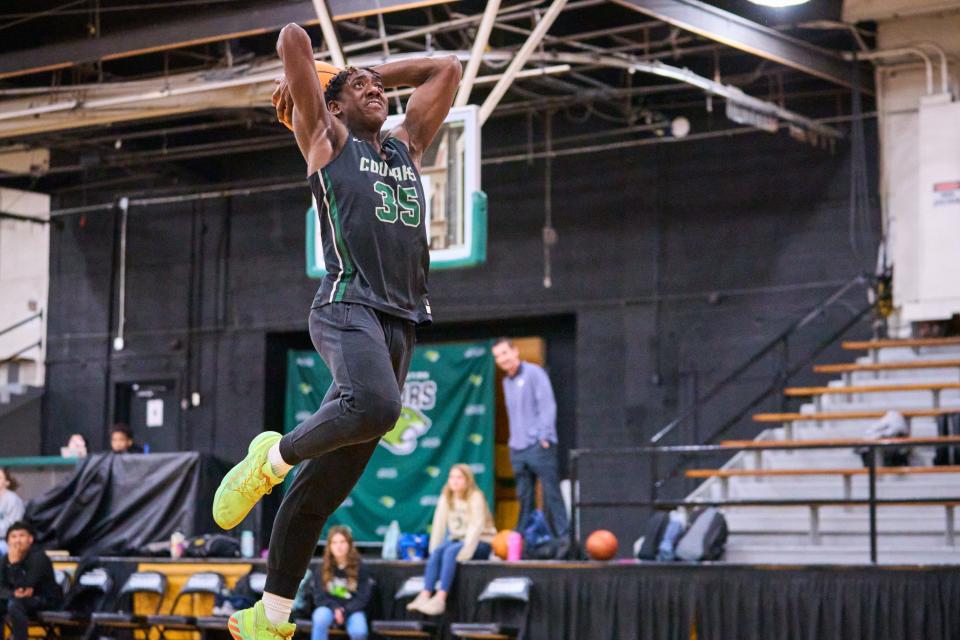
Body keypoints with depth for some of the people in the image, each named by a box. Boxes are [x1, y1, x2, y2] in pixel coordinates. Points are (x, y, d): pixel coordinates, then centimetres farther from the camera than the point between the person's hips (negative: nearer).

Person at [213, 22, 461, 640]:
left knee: (325, 485, 4)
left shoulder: (407, 145, 27)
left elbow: (448, 67, 35)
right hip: (349, 306, -5)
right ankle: (274, 457, -9)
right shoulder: (327, 139, 12)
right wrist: (298, 82, 27)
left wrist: (377, 73, 36)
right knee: (375, 406, -36)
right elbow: (293, 37, 9)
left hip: (401, 324, 5)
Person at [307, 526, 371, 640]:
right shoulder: (322, 568, 1)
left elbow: (363, 597, -2)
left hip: (352, 609, -1)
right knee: (321, 617, -35)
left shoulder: (359, 567, -1)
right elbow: (319, 596, 0)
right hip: (329, 608, 1)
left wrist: (345, 611, -16)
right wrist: (335, 608, -18)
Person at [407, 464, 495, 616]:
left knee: (450, 551, -31)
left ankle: (440, 598, -43)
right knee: (437, 551, -25)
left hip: (480, 543, -5)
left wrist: (466, 552, -28)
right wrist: (433, 549, -11)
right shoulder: (446, 498, 6)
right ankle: (425, 595, -37)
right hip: (457, 540, 5)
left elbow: (476, 527, -20)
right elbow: (439, 525, 0)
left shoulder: (475, 497, -10)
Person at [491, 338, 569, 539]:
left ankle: (563, 536, -10)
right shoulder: (507, 382, 20)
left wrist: (544, 437, -15)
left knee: (551, 494, -9)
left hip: (538, 446, -7)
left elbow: (548, 406, -8)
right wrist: (513, 440, 15)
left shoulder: (534, 373, -2)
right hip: (518, 450, 7)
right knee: (524, 498, 6)